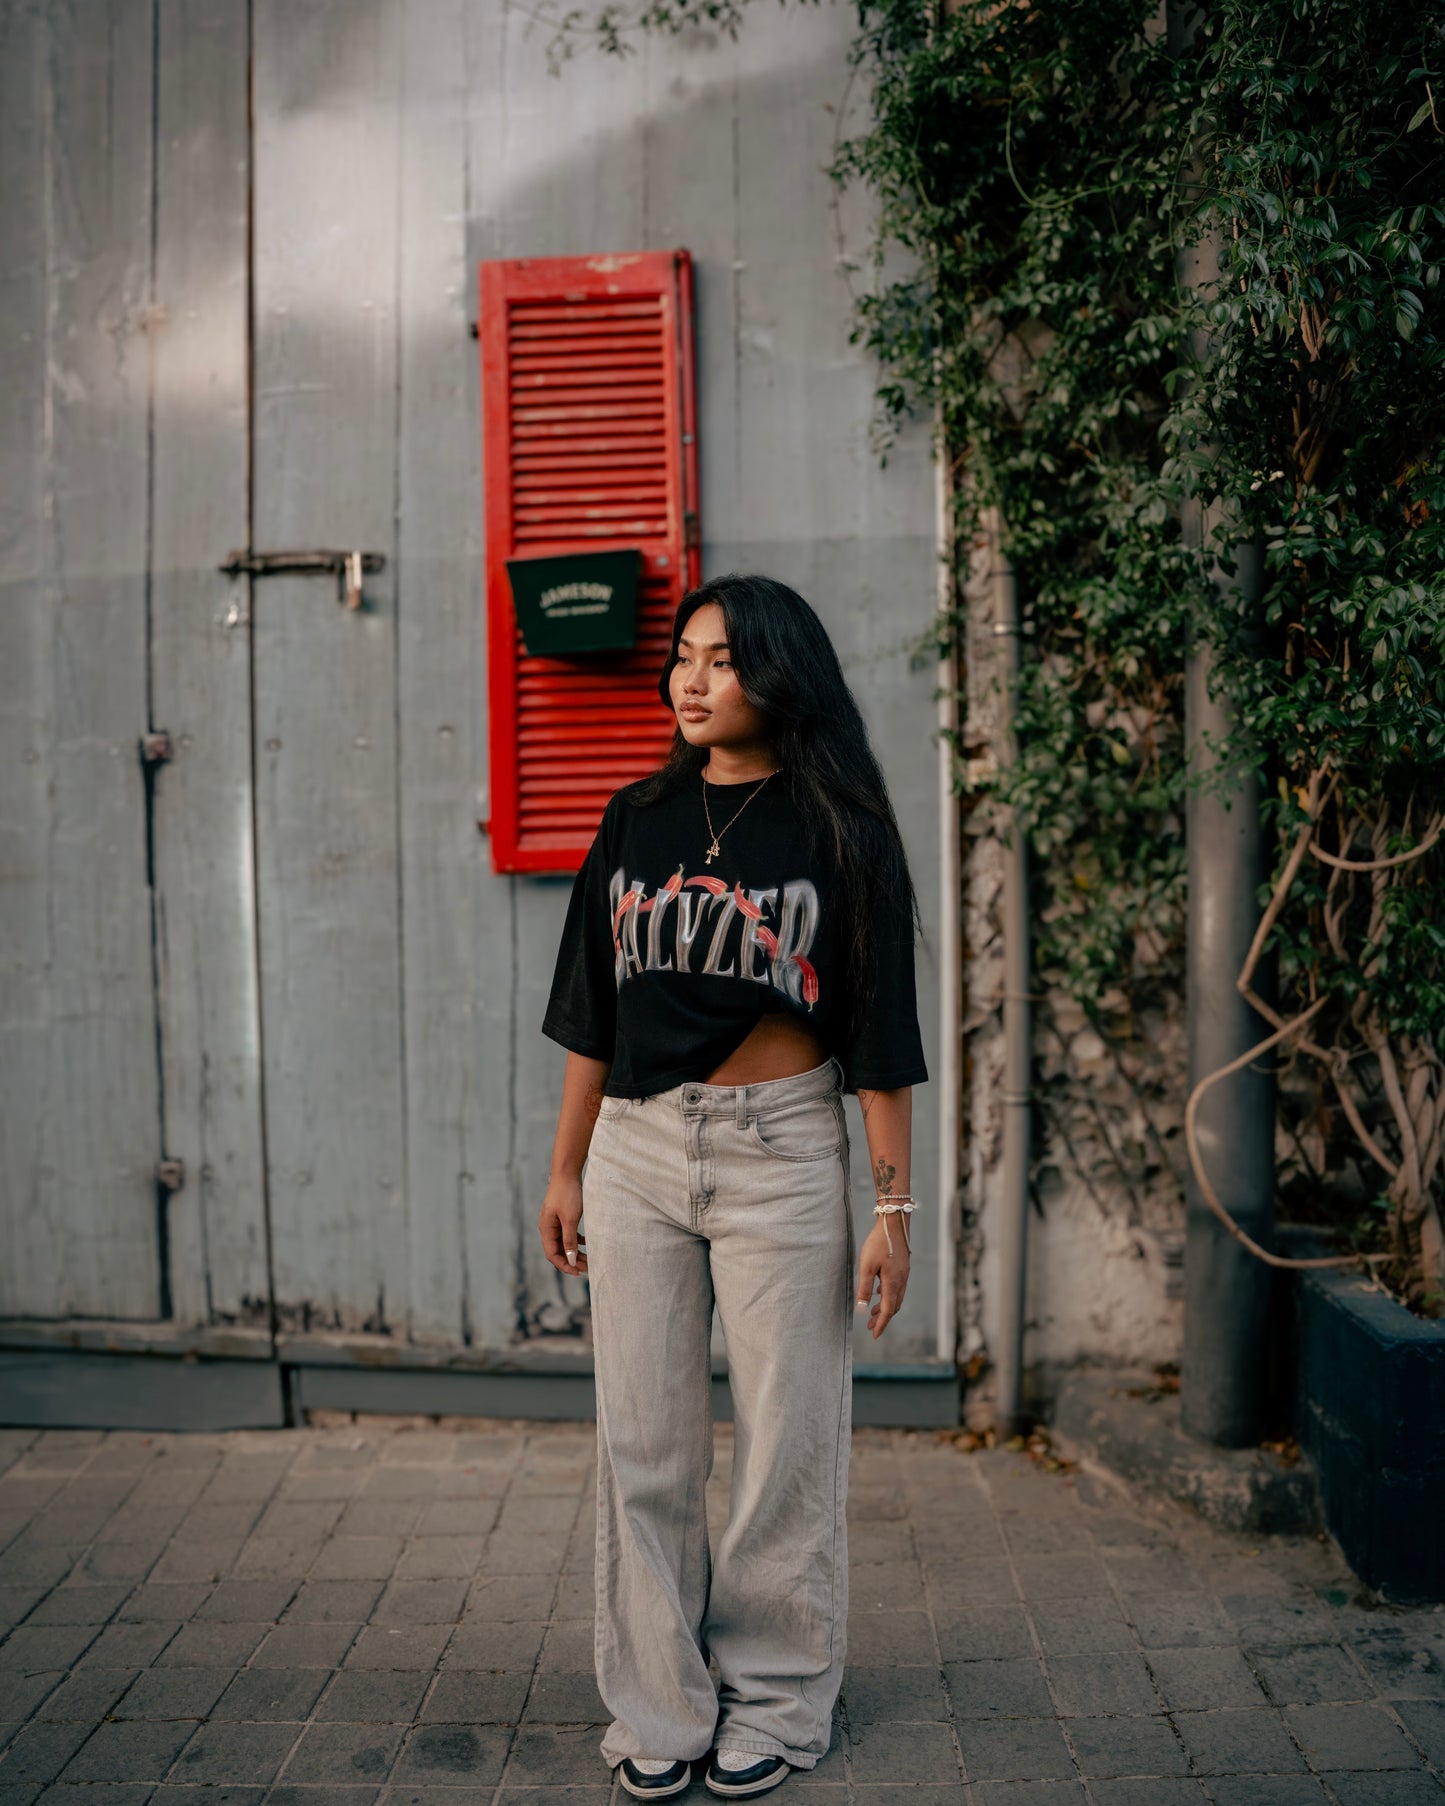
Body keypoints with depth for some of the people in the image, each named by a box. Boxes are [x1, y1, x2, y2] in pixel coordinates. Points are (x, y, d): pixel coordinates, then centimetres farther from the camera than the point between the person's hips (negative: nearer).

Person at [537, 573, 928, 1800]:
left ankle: (779, 1702, 27)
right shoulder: (637, 822, 8)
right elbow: (592, 1010, 11)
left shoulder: (839, 830, -3)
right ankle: (658, 1707, 26)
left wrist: (895, 1202, -7)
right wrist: (566, 1170, 11)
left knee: (787, 1442, 7)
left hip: (781, 1154, -3)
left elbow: (880, 1031, -4)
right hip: (636, 1148, 4)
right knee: (644, 1445, 9)